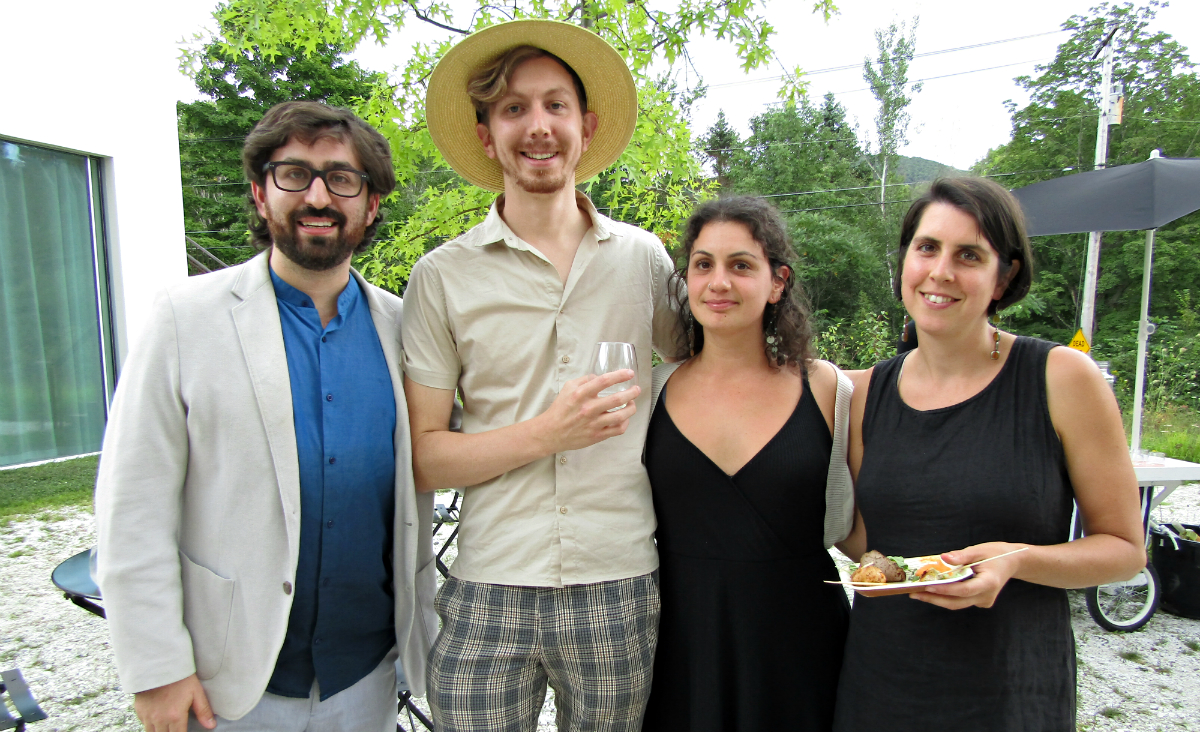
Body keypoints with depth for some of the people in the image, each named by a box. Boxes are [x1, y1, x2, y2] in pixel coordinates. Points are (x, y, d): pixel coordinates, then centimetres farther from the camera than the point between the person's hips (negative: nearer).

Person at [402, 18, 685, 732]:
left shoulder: (642, 257, 3)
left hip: (620, 592, 2)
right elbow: (421, 458, -4)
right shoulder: (442, 277, -3)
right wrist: (546, 433, -15)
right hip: (488, 598, -1)